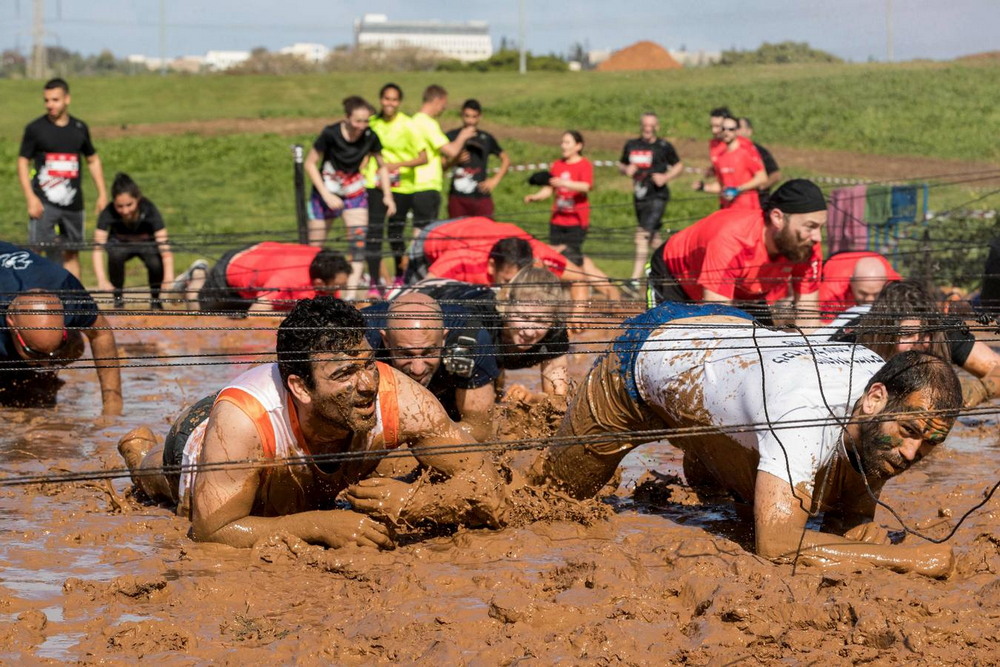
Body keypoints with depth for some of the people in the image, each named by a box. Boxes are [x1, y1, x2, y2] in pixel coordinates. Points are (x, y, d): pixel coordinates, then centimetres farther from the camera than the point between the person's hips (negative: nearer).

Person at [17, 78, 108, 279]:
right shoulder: (35, 128, -1)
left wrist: (102, 193, 12)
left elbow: (93, 160, 19)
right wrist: (30, 197, -11)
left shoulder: (80, 128, 9)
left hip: (73, 202, 4)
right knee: (41, 254, -10)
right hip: (44, 201, -4)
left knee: (72, 254, 8)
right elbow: (22, 163, 0)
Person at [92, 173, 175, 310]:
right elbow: (98, 248, -34)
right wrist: (102, 280, -48)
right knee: (115, 254, -35)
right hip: (120, 243, 1)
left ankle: (155, 300, -3)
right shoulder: (108, 213, -30)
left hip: (147, 243, -1)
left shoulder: (149, 210, -31)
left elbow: (164, 247, -38)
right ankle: (118, 299, -11)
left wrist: (169, 279, -51)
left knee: (156, 263, -33)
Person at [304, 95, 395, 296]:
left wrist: (387, 195, -5)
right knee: (315, 248, 3)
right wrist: (326, 195, -18)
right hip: (326, 191, -2)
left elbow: (382, 166, 5)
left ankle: (351, 294, -17)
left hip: (355, 191, 2)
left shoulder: (370, 137, -12)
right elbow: (310, 164, -13)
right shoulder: (330, 134, -22)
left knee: (359, 241, -15)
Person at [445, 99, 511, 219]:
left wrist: (495, 180, 7)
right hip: (458, 198, -1)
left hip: (481, 196, 1)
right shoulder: (451, 136, 4)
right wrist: (455, 160, -16)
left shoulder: (486, 138, 10)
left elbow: (505, 160, 20)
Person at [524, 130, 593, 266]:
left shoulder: (585, 165, -4)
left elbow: (586, 187, -21)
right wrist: (535, 197, -2)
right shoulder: (557, 165, 13)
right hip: (557, 218, 5)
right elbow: (549, 189, 15)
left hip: (577, 220, -5)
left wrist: (564, 183, -34)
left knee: (572, 255, -11)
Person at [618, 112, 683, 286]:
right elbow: (621, 164, 22)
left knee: (643, 235, -16)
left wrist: (666, 177, -9)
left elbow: (679, 166, 8)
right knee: (654, 237, 14)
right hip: (639, 196, 6)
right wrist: (626, 170, -2)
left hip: (657, 196, -6)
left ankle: (635, 278, -21)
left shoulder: (664, 146, -1)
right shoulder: (631, 145, 11)